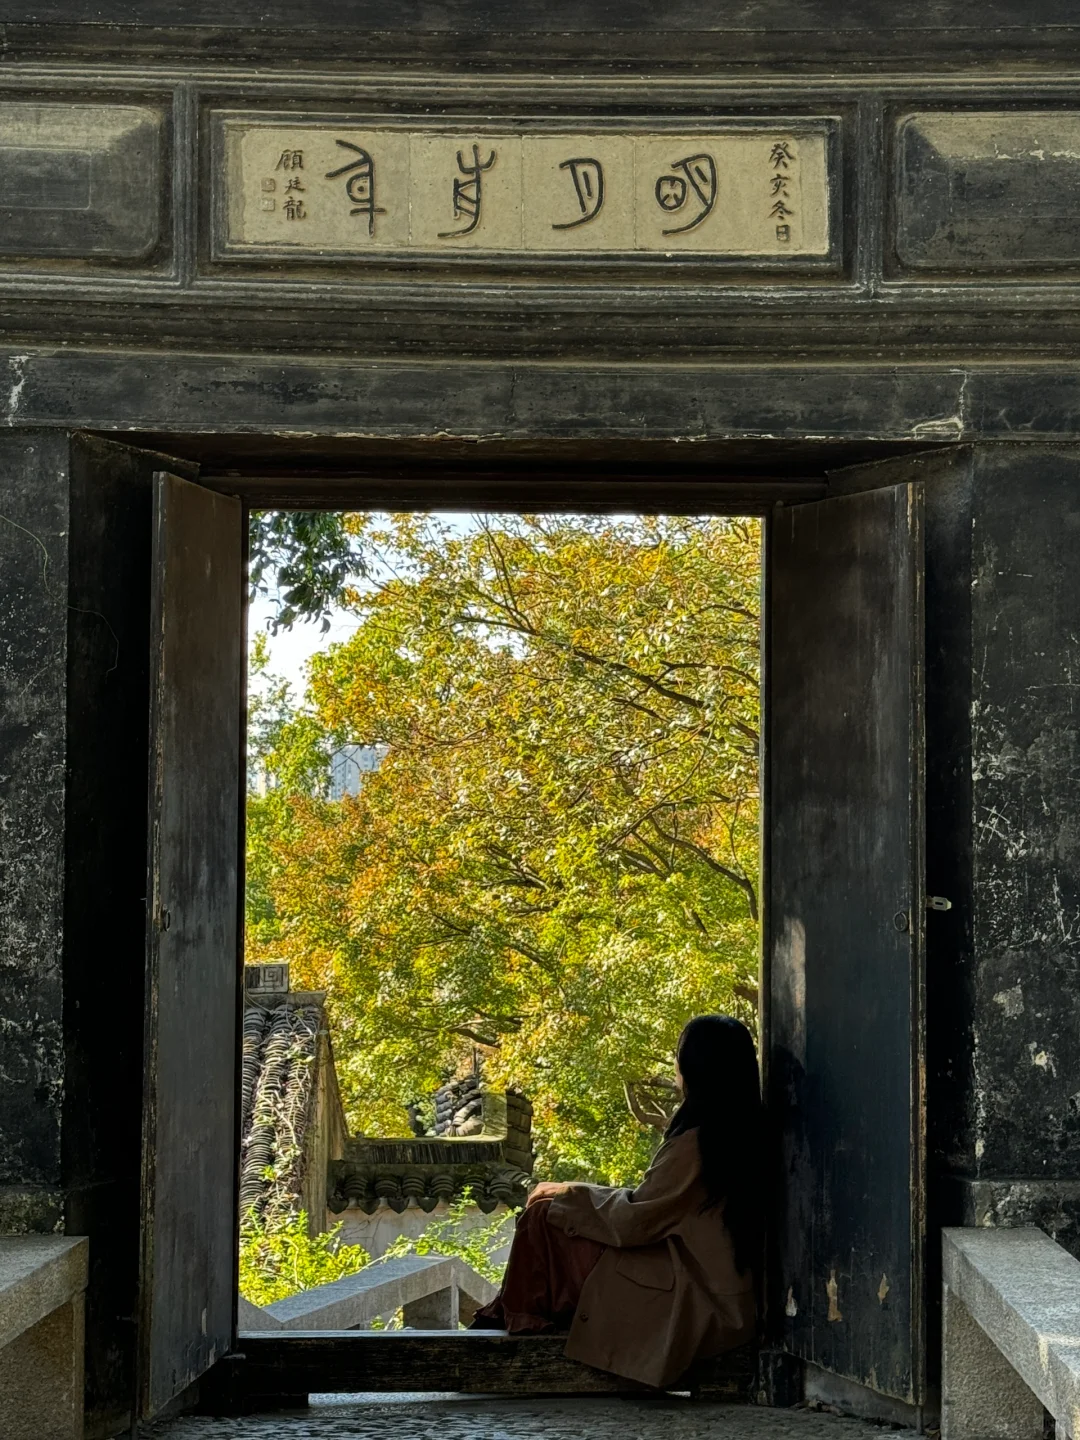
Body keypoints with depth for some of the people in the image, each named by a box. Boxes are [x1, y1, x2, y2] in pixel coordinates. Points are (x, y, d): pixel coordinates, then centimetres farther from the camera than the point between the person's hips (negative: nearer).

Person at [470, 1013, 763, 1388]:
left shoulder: (696, 1142, -22)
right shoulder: (744, 1133, 4)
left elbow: (634, 1220, -16)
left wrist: (569, 1194, -2)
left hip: (691, 1301, -9)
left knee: (547, 1214, -6)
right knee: (553, 1208, 15)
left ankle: (518, 1319, 14)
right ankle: (507, 1316, 21)